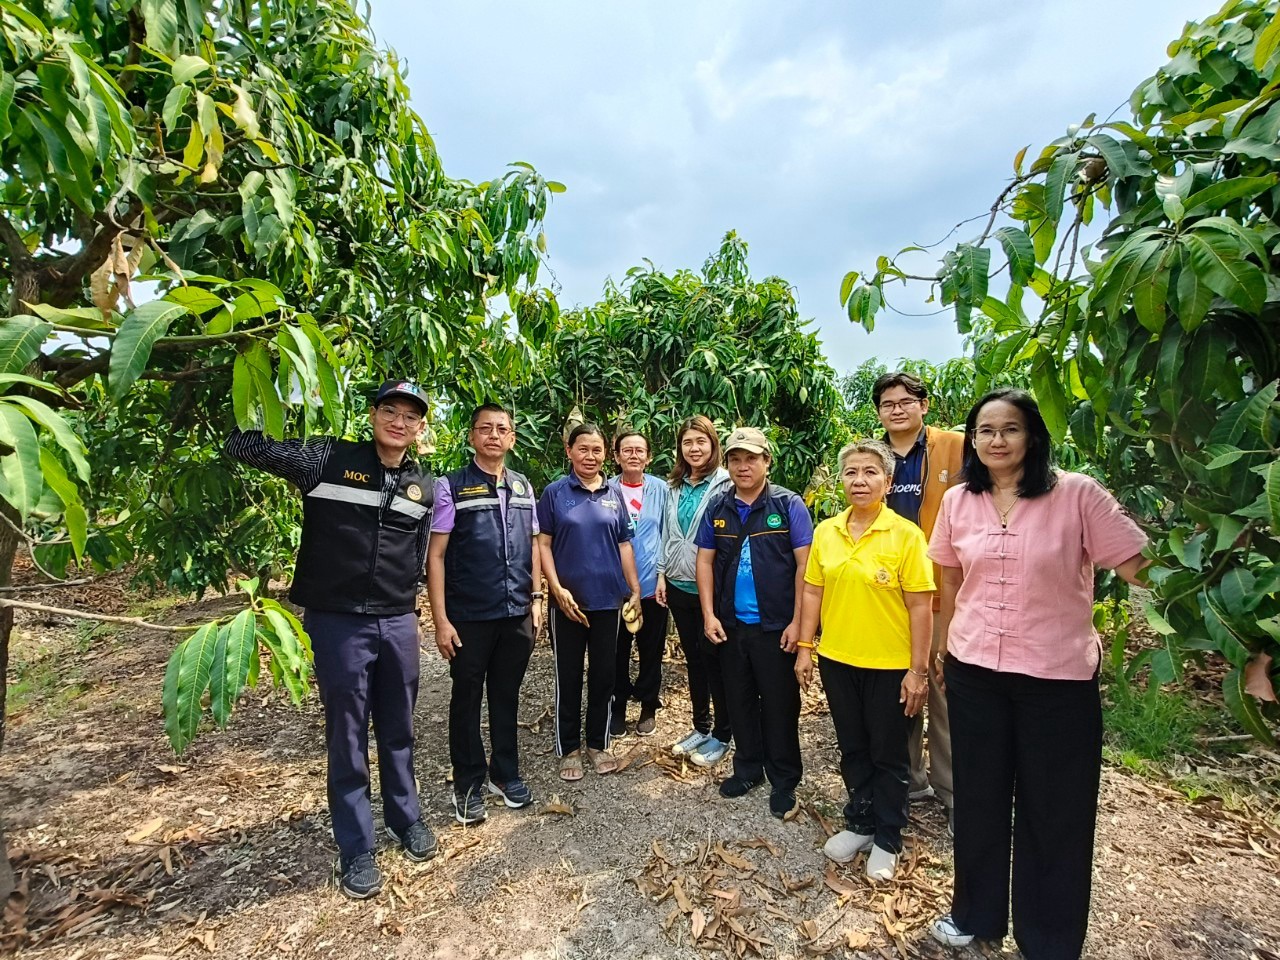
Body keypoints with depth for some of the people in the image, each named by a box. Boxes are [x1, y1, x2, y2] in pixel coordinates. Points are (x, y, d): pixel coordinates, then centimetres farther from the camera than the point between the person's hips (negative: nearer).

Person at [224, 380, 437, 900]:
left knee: (398, 730, 17)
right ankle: (356, 850, 28)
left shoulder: (424, 486, 4)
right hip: (337, 622, -3)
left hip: (398, 623, 4)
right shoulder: (328, 459, -8)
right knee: (348, 737, 9)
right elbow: (242, 445, -11)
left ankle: (406, 818, 39)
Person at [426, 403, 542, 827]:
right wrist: (440, 619, -12)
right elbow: (435, 554, -8)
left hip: (517, 615, 4)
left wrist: (536, 599, 7)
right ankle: (468, 785, 29)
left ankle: (505, 774, 34)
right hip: (470, 617, -3)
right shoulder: (451, 487, -7)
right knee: (467, 700, 12)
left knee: (506, 696, 17)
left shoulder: (523, 486, 7)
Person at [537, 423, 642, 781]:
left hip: (608, 599, 3)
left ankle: (598, 744, 30)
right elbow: (543, 543, -5)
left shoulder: (613, 495, 6)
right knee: (568, 677, 9)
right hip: (569, 600, -3)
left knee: (604, 673, 13)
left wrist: (635, 590, 6)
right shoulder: (554, 492, -3)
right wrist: (557, 589, -14)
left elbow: (624, 546, 9)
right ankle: (568, 749, 25)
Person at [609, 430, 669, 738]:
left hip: (652, 585, 1)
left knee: (651, 650, 12)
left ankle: (648, 706, 31)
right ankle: (618, 706, 29)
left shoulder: (660, 489, 0)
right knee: (618, 650, 11)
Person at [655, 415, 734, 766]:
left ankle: (722, 735, 22)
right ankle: (701, 726, 32)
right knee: (693, 657, 16)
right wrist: (662, 573, 10)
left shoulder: (725, 484, -10)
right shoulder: (674, 487, 9)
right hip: (679, 585, 6)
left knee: (714, 658, 5)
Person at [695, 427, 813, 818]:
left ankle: (784, 781, 26)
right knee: (740, 701, 17)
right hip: (730, 624, 4)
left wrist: (797, 621, -13)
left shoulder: (788, 504, -7)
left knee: (779, 705, 8)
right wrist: (709, 615, -1)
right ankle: (748, 767, 35)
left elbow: (805, 564, -10)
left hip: (776, 626, -4)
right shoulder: (718, 508, 4)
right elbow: (705, 561, 6)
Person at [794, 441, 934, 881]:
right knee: (853, 749, 20)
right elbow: (812, 592, 5)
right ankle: (859, 824, 40)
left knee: (887, 755, 14)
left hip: (889, 666, -4)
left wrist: (918, 670, -12)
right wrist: (805, 648, 4)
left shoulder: (906, 535, -13)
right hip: (837, 660, 4)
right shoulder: (825, 531, -1)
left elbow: (920, 606, -12)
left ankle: (887, 840, 34)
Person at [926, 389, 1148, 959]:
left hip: (1059, 677, -3)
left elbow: (1137, 567, -11)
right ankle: (975, 913, 41)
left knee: (1055, 811, 13)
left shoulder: (1077, 494, -11)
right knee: (978, 799, 18)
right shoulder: (958, 501, 1)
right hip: (974, 671, 3)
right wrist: (943, 647, 17)